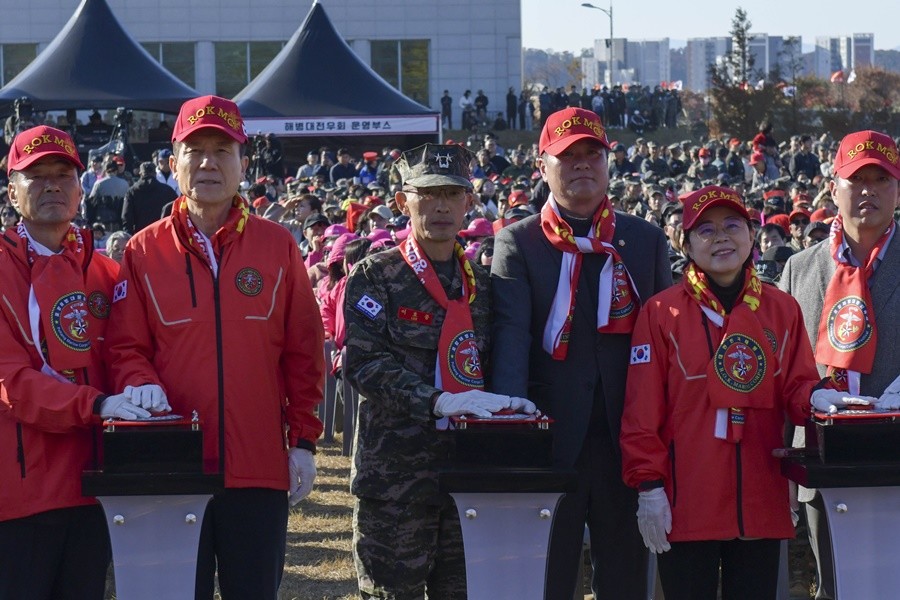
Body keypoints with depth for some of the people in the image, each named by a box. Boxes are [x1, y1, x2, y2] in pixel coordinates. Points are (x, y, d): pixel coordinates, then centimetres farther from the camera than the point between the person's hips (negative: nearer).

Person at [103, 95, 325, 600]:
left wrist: (304, 441, 2)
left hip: (261, 468, 0)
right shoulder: (144, 252, 4)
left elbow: (305, 351, 6)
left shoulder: (278, 247, 5)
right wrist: (144, 388, -17)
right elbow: (126, 348, 4)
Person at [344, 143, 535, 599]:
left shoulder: (480, 281, 15)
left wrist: (506, 404, -3)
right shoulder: (375, 277, -2)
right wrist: (438, 401, -24)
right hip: (395, 470, -5)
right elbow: (364, 364, -13)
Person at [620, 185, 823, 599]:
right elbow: (643, 408, -3)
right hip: (686, 504, -3)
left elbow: (798, 387, 9)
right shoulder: (662, 313, 0)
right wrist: (648, 486, -9)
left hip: (761, 501, 3)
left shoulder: (782, 310, 10)